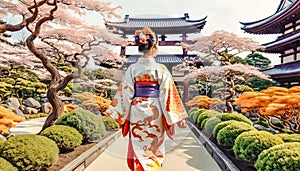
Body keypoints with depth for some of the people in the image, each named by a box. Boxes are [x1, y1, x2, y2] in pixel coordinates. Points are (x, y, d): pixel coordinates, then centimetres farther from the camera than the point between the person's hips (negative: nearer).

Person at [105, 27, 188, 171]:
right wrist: (178, 117, -2)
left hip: (136, 113, 2)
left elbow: (125, 93, -4)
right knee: (154, 151, 15)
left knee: (139, 150, 14)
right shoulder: (161, 69, -7)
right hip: (154, 113, -1)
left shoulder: (132, 69, -3)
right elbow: (168, 94, -8)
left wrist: (118, 115, 4)